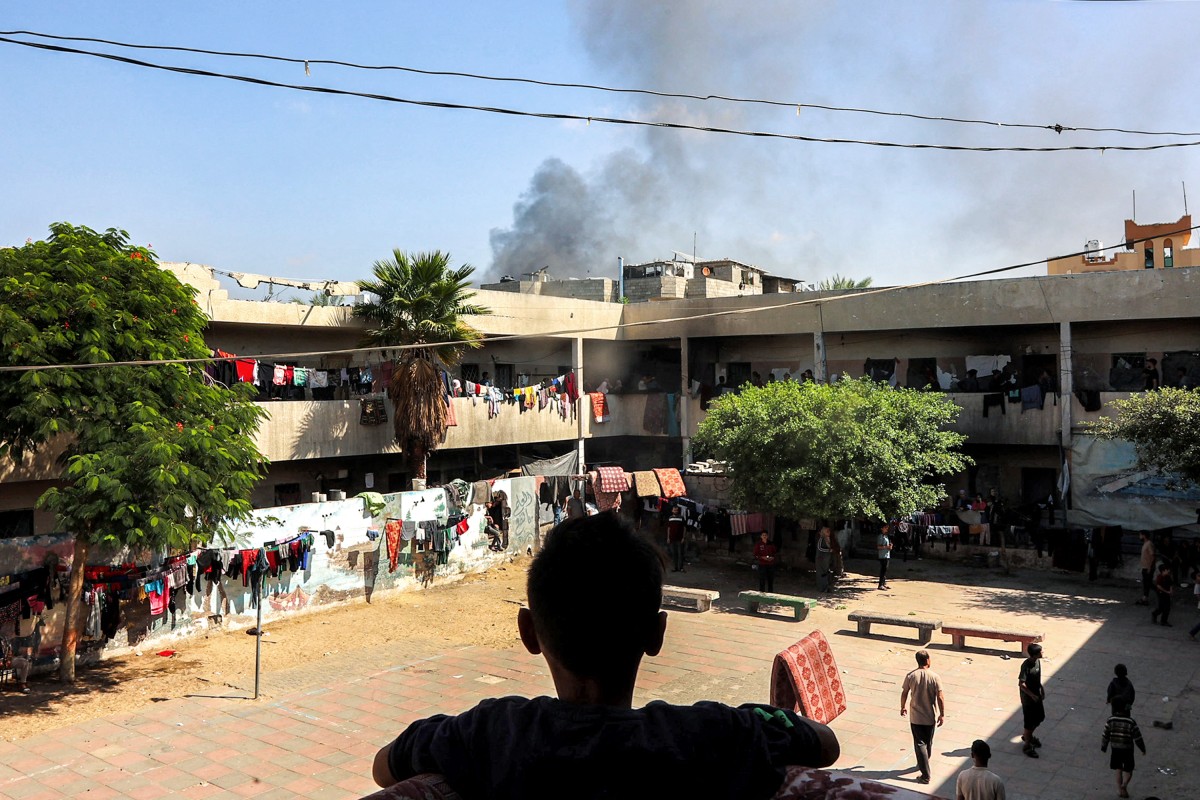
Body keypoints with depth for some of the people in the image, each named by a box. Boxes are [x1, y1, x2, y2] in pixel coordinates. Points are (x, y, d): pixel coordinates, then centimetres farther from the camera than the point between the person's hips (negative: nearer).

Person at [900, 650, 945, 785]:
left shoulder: (910, 676, -10)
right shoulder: (934, 677, -14)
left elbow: (904, 694, -2)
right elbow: (940, 697, -13)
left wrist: (903, 707, 15)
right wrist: (942, 714, -2)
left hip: (915, 717, -1)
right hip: (930, 717, 1)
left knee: (920, 743, 3)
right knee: (928, 742, 22)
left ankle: (925, 775, -1)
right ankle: (923, 764, 42)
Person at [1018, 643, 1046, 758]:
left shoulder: (1038, 661, -2)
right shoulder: (1026, 666, -27)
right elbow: (1021, 684, -26)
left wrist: (1042, 688, 9)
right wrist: (1032, 695, -23)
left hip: (1037, 695, 8)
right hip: (1028, 698, -8)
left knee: (1040, 717, 21)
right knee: (1029, 722, 3)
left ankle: (1027, 735, 43)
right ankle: (1027, 746, 18)